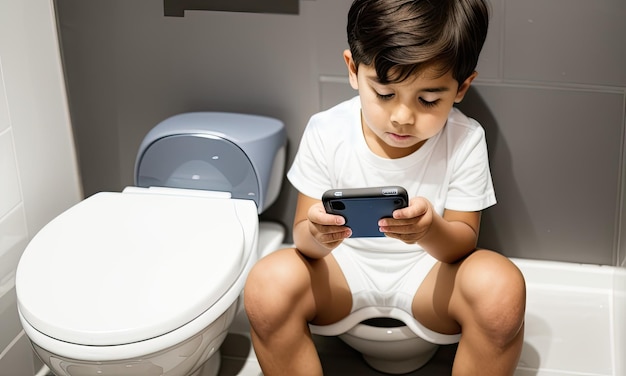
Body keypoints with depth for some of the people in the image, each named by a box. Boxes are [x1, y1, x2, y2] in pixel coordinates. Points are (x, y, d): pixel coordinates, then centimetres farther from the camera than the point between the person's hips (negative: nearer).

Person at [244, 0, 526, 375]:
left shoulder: (464, 140, -15)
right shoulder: (327, 132, -14)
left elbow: (464, 241, -12)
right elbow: (302, 234, -11)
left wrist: (432, 231, -37)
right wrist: (316, 236, -38)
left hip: (429, 268, 0)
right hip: (344, 265, 1)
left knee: (502, 286, -31)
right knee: (268, 284, -30)